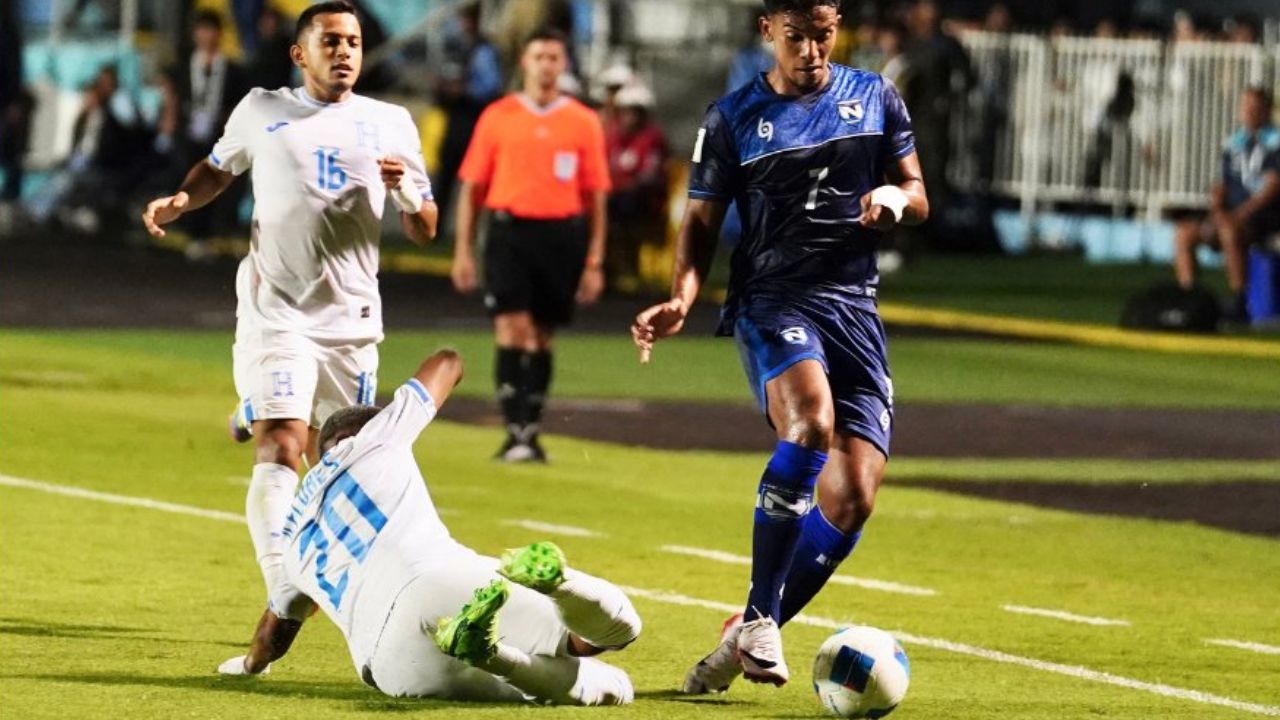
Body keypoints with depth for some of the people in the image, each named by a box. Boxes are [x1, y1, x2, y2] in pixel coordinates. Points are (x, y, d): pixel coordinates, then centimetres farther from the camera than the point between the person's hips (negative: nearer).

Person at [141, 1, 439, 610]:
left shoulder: (390, 123, 9)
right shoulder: (261, 111, 6)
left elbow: (424, 233, 10)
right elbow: (218, 169, 25)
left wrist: (407, 190, -11)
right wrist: (178, 202, 5)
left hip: (352, 319, 3)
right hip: (276, 314, -3)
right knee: (280, 452, -17)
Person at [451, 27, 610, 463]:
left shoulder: (584, 123, 6)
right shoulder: (497, 117, 5)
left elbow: (597, 197, 8)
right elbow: (471, 186, 8)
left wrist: (594, 263, 5)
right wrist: (463, 251, 2)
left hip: (561, 237, 1)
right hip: (509, 230, -1)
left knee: (542, 338, 9)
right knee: (512, 331, -12)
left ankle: (530, 432, 20)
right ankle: (515, 432, -13)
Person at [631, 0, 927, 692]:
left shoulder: (874, 98, 10)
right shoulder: (733, 117, 3)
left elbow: (916, 194, 16)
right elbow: (702, 220, 7)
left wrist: (896, 199, -9)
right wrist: (681, 298, -11)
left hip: (855, 306, 4)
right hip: (771, 298, -4)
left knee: (852, 499, -7)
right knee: (811, 422, -34)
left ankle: (747, 636, 11)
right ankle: (758, 619, -26)